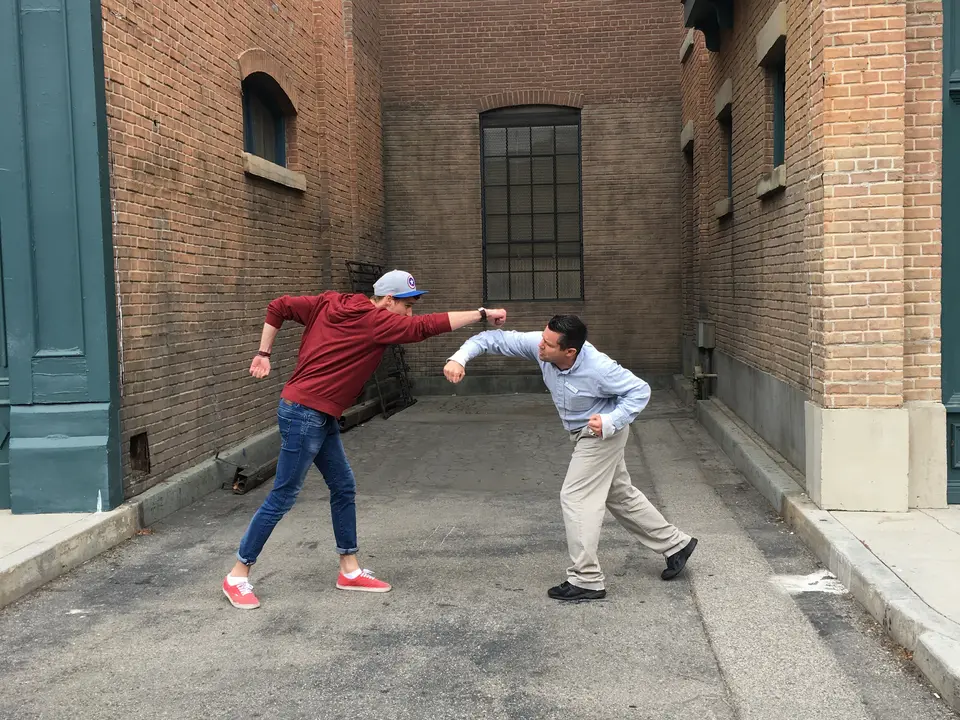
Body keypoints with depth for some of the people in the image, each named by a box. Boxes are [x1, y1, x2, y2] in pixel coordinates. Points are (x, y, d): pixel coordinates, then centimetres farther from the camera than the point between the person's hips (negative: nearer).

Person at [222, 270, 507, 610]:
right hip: (304, 415, -10)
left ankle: (350, 571, 22)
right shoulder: (374, 321, -14)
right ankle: (238, 575, 12)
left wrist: (263, 353, 14)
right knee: (282, 498, 0)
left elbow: (278, 307, 10)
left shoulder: (328, 304, 8)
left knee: (344, 488, 13)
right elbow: (424, 327, -19)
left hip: (322, 418, 10)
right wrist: (482, 314, -16)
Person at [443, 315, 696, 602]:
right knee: (620, 495, 19)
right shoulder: (539, 345, -20)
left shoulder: (598, 368, -33)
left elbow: (639, 390, -21)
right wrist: (460, 357, -31)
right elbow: (497, 339, -17)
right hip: (585, 435, 8)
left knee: (576, 498, -10)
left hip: (602, 435, -8)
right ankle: (675, 544, 34)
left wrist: (611, 422, -32)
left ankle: (586, 580, -1)